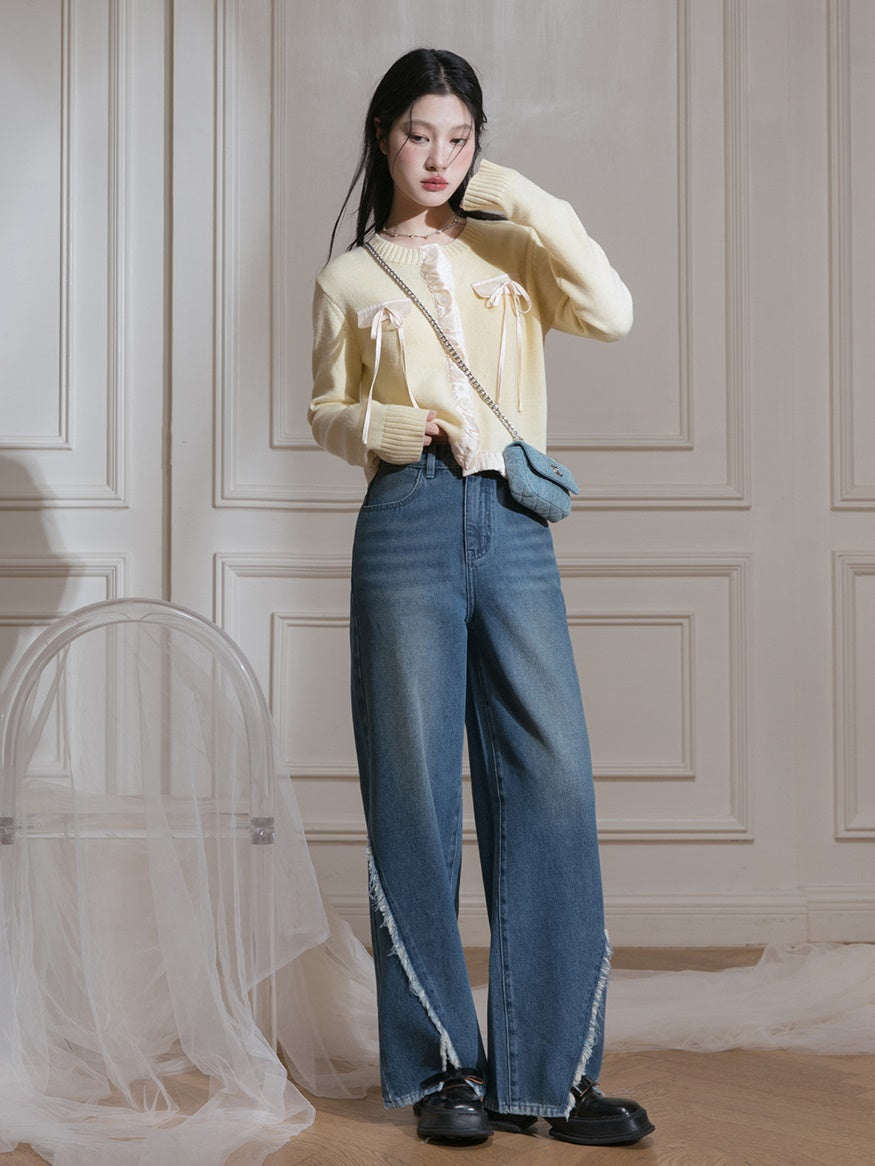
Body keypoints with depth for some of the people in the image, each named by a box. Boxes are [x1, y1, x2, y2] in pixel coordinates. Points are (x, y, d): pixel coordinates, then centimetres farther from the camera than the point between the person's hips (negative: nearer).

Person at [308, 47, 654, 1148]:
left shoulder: (508, 250, 15)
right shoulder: (350, 277, 12)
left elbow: (612, 312, 0)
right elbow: (328, 412, 14)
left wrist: (528, 199, 1)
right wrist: (407, 426, -6)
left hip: (514, 528, 2)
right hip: (409, 527, -1)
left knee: (552, 781, -5)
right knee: (416, 793, -1)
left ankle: (550, 1070, 2)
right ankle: (444, 1064, 9)